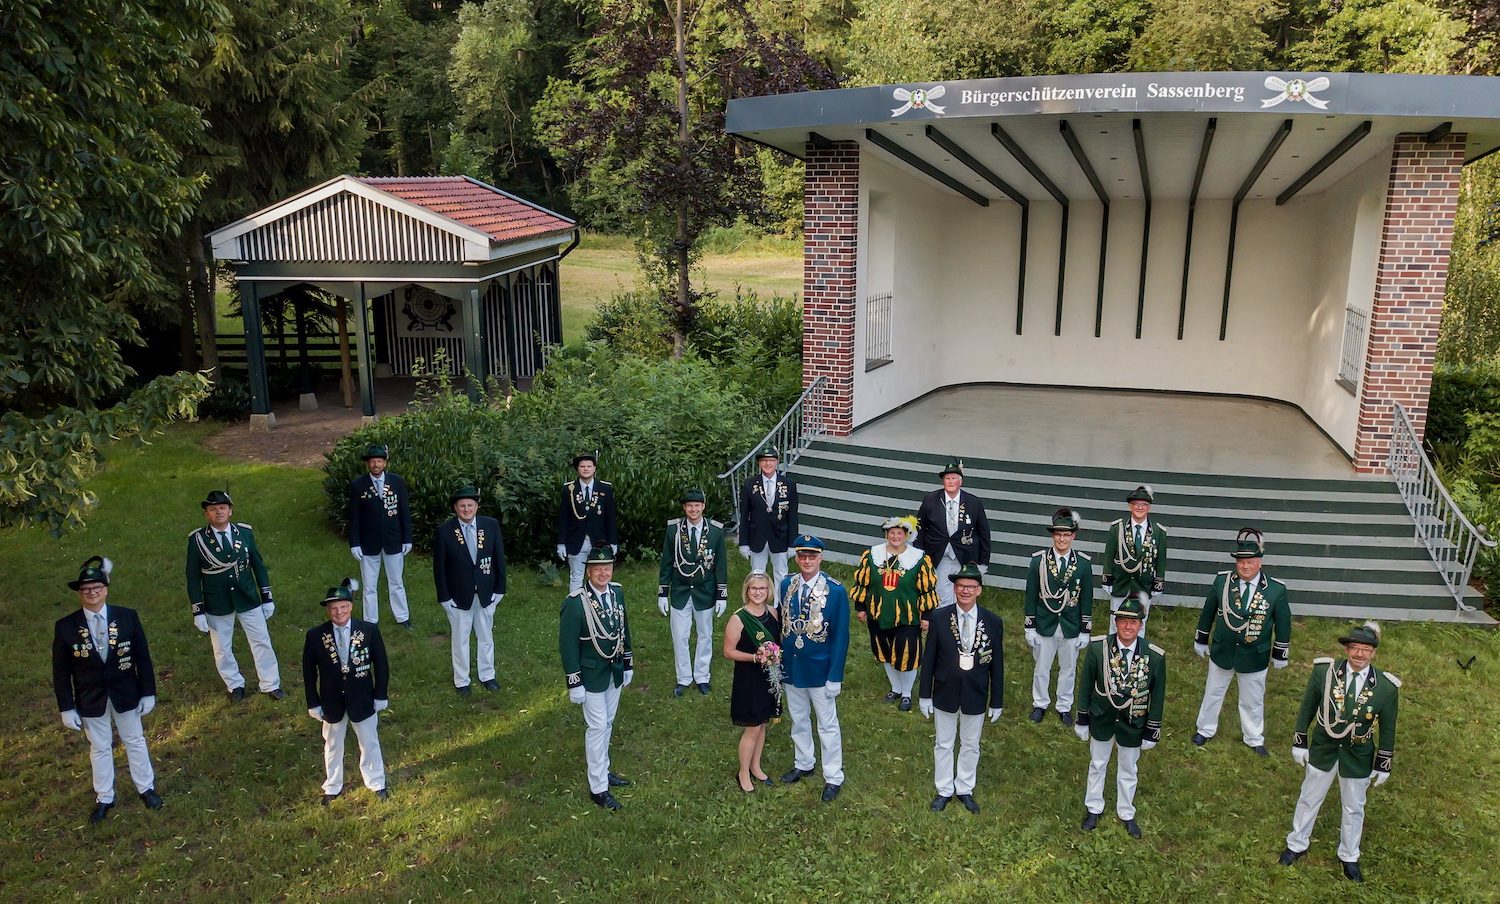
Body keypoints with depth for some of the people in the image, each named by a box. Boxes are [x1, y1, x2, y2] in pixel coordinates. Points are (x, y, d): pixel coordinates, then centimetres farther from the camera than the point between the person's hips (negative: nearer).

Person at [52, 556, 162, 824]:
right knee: (99, 748, 15)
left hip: (126, 695, 0)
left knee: (135, 741, 16)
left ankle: (146, 787, 34)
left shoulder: (128, 618, -12)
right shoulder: (65, 627, -13)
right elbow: (61, 671, -5)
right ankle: (104, 798, 33)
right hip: (90, 701, 0)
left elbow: (142, 658, -5)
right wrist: (66, 708, -5)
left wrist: (148, 692, -3)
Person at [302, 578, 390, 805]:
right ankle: (332, 787, 38)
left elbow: (381, 664, -5)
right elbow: (309, 672, -3)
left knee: (369, 743, 15)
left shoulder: (370, 630, -14)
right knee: (333, 746, 19)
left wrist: (381, 696, -3)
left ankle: (376, 783, 35)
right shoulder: (315, 636, -13)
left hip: (362, 700, -1)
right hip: (332, 702, 1)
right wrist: (313, 703, -2)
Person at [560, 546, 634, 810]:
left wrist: (628, 665, 13)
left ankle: (602, 770, 36)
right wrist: (575, 684, -15)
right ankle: (598, 788, 13)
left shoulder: (618, 592, -3)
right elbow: (567, 646, -17)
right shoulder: (575, 603, -22)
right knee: (597, 727, 1)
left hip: (615, 671, 6)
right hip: (591, 675, -6)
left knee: (608, 723, 19)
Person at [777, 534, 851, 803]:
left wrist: (835, 677, -14)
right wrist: (779, 660, 5)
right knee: (798, 719, 21)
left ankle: (833, 777, 25)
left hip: (820, 670, -4)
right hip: (792, 668, 4)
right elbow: (782, 624, 5)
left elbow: (841, 636, -13)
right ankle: (803, 764, 42)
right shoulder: (787, 584, -3)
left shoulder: (836, 591, -17)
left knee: (827, 725, 10)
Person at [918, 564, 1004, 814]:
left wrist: (997, 702, 0)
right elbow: (929, 659, -6)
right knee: (943, 744, 16)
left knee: (970, 745, 18)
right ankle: (945, 789, 35)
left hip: (975, 696, 0)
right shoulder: (939, 618, -13)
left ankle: (965, 789, 38)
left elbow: (997, 664, -4)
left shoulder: (993, 622, -11)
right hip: (945, 694, 0)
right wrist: (925, 695, -3)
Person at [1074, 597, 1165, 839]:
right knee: (1097, 764, 21)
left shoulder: (1155, 656, -20)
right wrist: (1082, 720, -1)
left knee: (1128, 771, 20)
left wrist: (1151, 731, -2)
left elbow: (1158, 695, -8)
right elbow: (1087, 684, -8)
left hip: (1133, 723, 0)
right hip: (1101, 719, 0)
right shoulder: (1097, 648, -21)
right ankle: (1094, 808, 43)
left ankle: (1126, 813, 43)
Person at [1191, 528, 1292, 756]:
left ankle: (1254, 739, 37)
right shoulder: (1222, 581, -13)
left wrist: (1280, 654, 1)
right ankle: (1206, 730, 39)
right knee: (1213, 693, 19)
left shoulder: (1276, 589, -16)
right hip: (1221, 652, 1)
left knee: (1253, 700, 17)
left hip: (1255, 658, -1)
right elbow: (1208, 612, 0)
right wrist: (1201, 641, 7)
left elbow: (1283, 623, -4)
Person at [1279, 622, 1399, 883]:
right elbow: (1307, 709, -6)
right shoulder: (1323, 671, -17)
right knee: (1309, 799, 18)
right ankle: (1297, 845, 39)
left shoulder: (1386, 686, -17)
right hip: (1323, 750, 0)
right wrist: (1299, 743, -1)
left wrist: (1383, 765, 0)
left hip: (1358, 757, 0)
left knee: (1354, 808, 19)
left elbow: (1387, 729, -5)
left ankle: (1349, 857, 41)